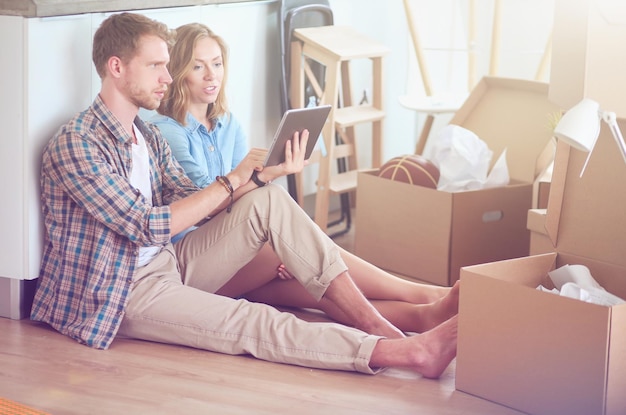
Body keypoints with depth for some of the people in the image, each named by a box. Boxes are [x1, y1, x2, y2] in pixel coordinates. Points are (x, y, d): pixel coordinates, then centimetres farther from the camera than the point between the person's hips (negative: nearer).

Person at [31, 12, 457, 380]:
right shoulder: (75, 145, -17)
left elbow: (197, 207, 5)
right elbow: (149, 226, -22)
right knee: (248, 322, -28)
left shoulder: (149, 137, 11)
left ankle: (372, 321, -18)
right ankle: (409, 352, -41)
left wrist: (263, 174, -10)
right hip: (123, 291, -8)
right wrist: (232, 181, -15)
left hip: (170, 263, 8)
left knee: (269, 202, -9)